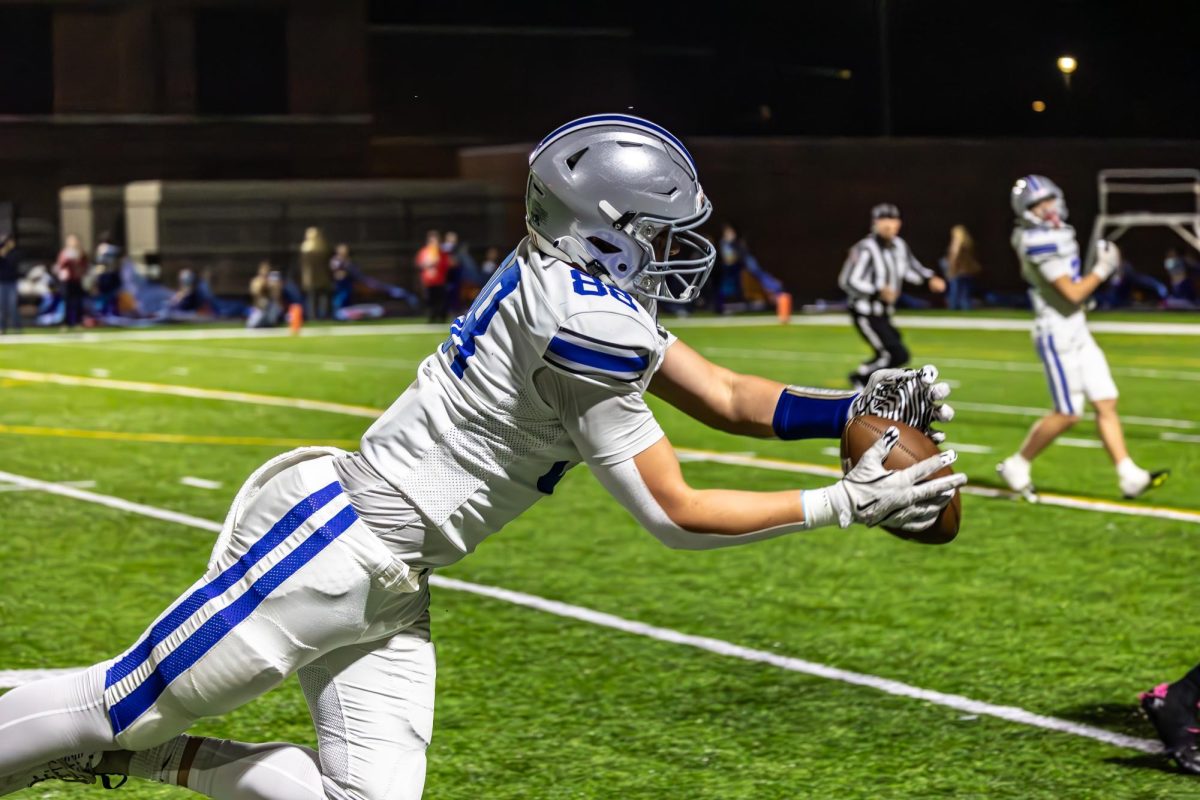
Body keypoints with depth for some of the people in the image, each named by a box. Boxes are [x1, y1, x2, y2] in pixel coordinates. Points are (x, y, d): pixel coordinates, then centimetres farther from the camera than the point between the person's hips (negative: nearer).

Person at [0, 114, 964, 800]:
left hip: (385, 586, 10)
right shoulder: (586, 323, -21)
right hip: (335, 544, -10)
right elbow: (675, 515, -16)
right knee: (126, 704, 0)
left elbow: (727, 397, 16)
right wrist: (845, 504, -11)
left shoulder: (584, 290, 10)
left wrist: (856, 405, 4)